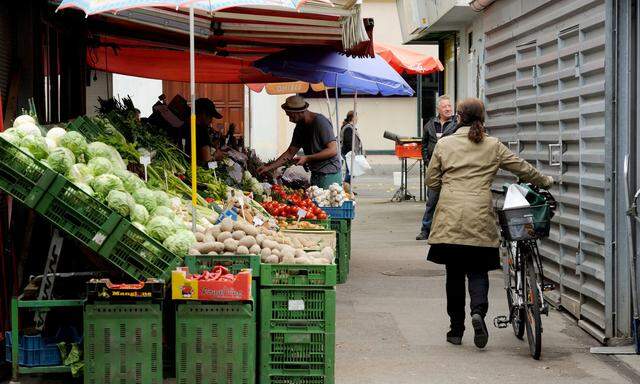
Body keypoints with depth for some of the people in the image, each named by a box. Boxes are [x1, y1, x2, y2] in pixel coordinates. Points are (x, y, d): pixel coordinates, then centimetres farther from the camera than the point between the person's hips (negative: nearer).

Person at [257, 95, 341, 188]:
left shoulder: (320, 122, -13)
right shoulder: (300, 127, 12)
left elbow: (333, 150, -18)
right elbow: (290, 152, 16)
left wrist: (307, 158, -19)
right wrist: (269, 167, 9)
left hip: (329, 175, -8)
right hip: (315, 174, 8)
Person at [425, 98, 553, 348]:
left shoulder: (444, 144, 5)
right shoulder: (493, 146, 6)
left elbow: (431, 181, 10)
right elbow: (522, 168, 14)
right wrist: (544, 181, 32)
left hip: (450, 219, 0)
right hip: (479, 218, 0)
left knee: (454, 273, 9)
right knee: (477, 270, 8)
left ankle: (456, 330, 14)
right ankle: (478, 311, -20)